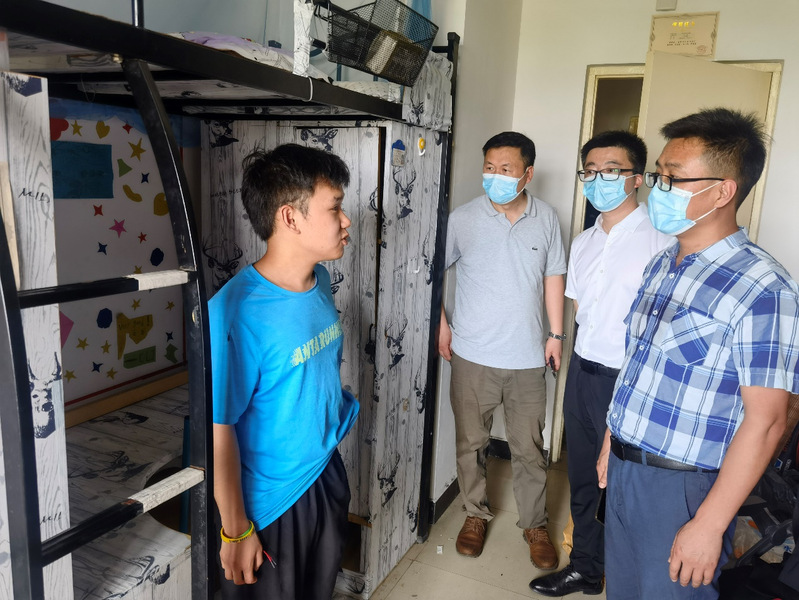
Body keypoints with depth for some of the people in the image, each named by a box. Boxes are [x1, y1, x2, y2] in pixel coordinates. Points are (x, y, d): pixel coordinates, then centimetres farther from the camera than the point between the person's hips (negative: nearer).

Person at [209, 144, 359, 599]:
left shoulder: (321, 281, -5)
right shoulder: (235, 311, -29)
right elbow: (218, 431, -23)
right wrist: (236, 530, -14)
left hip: (327, 475, 7)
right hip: (269, 502, -6)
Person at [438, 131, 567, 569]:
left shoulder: (546, 220, 0)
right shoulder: (463, 219, -6)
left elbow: (553, 277, 8)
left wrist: (555, 335, 7)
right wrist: (440, 324, -2)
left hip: (527, 356, 1)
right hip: (472, 355, 0)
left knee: (529, 448, 11)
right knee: (471, 442, 13)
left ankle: (534, 523, 31)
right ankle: (476, 514, 35)